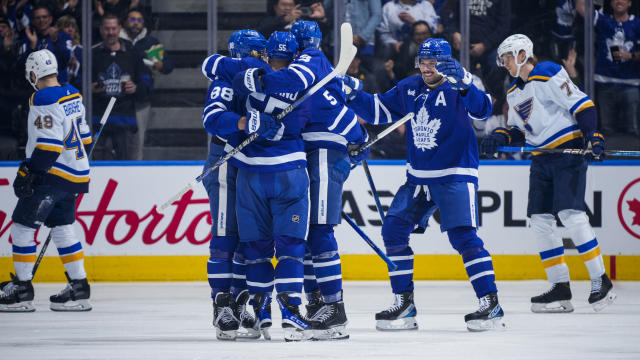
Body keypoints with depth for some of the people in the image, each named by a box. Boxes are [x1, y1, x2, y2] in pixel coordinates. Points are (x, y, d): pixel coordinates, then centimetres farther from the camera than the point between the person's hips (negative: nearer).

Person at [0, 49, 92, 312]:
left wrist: (29, 172, -21)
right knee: (62, 228, 14)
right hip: (75, 176, 9)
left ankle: (21, 289, -4)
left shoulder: (44, 100, -16)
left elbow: (48, 142, -22)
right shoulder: (73, 95, 12)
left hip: (52, 173, -9)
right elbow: (83, 135, 20)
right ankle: (79, 288, 13)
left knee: (22, 225, -4)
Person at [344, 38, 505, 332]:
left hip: (455, 176, -7)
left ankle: (491, 304, -12)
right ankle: (404, 303, 7)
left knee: (463, 236, -17)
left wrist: (463, 85, -47)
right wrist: (352, 95, 2)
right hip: (418, 176, 7)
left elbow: (482, 110, -30)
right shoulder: (409, 89, 7)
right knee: (393, 228, 0)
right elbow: (379, 111, 16)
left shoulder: (456, 90, -12)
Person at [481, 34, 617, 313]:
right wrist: (500, 137, 2)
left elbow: (582, 105, -13)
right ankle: (560, 289, 4)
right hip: (542, 158, 9)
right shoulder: (514, 93, 18)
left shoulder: (549, 75, -9)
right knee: (539, 219, 1)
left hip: (569, 150, -9)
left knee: (570, 214, -18)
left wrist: (592, 136, -23)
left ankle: (600, 280, -13)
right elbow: (518, 131, 23)